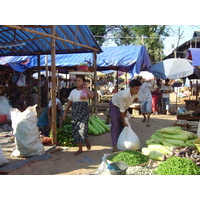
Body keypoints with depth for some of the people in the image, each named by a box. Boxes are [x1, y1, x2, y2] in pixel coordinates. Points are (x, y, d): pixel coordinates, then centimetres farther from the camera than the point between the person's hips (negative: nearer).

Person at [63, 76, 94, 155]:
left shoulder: (86, 90, -1)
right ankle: (80, 148, 14)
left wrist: (86, 87, -12)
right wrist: (65, 113, 9)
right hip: (75, 112, 4)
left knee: (82, 129, -11)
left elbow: (91, 96, -24)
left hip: (84, 112, -4)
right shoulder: (73, 91, 10)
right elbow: (69, 103, 13)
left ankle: (87, 141, 22)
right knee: (75, 129, 2)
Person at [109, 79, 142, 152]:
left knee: (122, 124, 3)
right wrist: (123, 120, -19)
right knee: (115, 124, -13)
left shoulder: (136, 94, -21)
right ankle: (114, 145, -14)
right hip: (114, 105, -6)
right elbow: (122, 110, -30)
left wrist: (125, 113, 2)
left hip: (123, 105, 7)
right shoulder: (124, 95, -40)